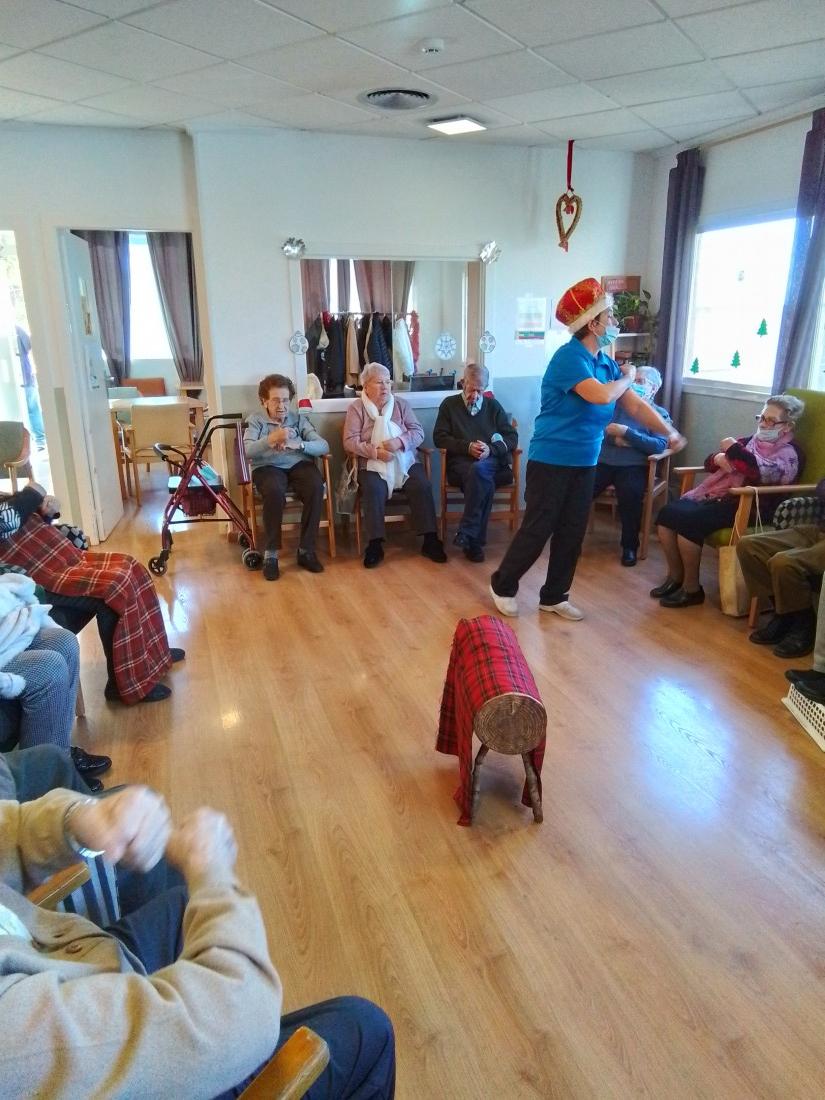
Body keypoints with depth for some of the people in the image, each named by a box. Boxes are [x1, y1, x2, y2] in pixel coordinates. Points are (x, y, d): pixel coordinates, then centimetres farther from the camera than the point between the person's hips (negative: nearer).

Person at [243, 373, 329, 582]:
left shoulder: (299, 420, 15)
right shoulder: (255, 420, 10)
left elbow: (324, 446, 1)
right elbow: (247, 451, -8)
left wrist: (297, 444, -18)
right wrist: (272, 439, -25)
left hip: (299, 465, 2)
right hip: (267, 467, -2)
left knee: (316, 486, -32)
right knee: (274, 491, -38)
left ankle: (306, 550, -21)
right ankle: (270, 553, -26)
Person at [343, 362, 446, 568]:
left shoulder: (401, 405, 14)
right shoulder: (356, 408, 6)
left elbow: (418, 432, 6)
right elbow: (350, 442, -4)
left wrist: (399, 441, -15)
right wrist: (375, 452, -18)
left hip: (405, 462, 2)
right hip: (372, 465, -2)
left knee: (422, 486, -24)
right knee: (373, 490, -32)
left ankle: (430, 540, -21)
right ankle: (375, 544, -27)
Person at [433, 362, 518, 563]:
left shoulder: (493, 405, 19)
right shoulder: (449, 404, 15)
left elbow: (512, 437, 11)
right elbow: (439, 437, 5)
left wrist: (491, 449, -9)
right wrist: (467, 447, -10)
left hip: (493, 463, 1)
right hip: (461, 464, -1)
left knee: (478, 470, -37)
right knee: (483, 480, -37)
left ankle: (467, 533, -34)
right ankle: (475, 541, -34)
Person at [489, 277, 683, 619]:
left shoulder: (607, 363, 8)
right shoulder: (569, 357, -17)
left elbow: (635, 405, 8)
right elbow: (602, 396, -27)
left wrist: (669, 432, 2)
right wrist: (627, 378, -8)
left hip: (585, 463, 8)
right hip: (550, 461, -8)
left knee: (572, 533, 10)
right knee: (537, 529, -1)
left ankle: (554, 596, 23)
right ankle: (503, 586, 18)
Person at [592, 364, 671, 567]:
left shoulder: (660, 414, 14)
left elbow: (659, 446, -4)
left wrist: (626, 432, -11)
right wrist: (615, 438, -13)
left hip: (633, 465, -2)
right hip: (603, 460, 2)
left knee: (631, 492, -34)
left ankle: (630, 546, -15)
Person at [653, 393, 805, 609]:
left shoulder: (789, 453, -2)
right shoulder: (752, 440, 21)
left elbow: (764, 472, -25)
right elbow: (709, 462, 19)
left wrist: (733, 448, -14)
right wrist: (718, 458, -6)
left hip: (746, 507, -8)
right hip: (717, 496, 8)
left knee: (688, 521, -28)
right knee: (668, 513, -14)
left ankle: (692, 589, -14)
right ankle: (675, 576, 0)